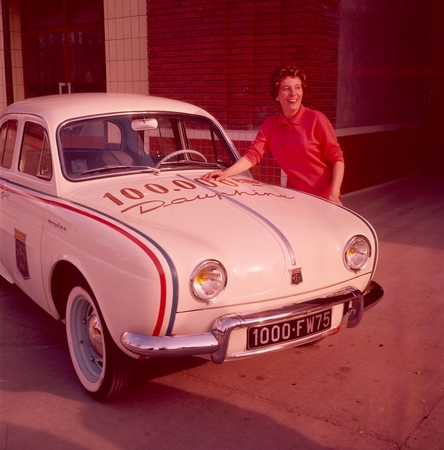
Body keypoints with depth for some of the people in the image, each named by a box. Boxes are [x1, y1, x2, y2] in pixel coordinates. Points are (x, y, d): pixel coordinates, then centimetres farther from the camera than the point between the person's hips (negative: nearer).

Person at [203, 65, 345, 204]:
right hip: (294, 196, 3)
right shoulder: (270, 124, 1)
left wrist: (334, 194, -22)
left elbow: (337, 157, -11)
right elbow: (252, 155, -4)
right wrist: (226, 173, -19)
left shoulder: (316, 119, -11)